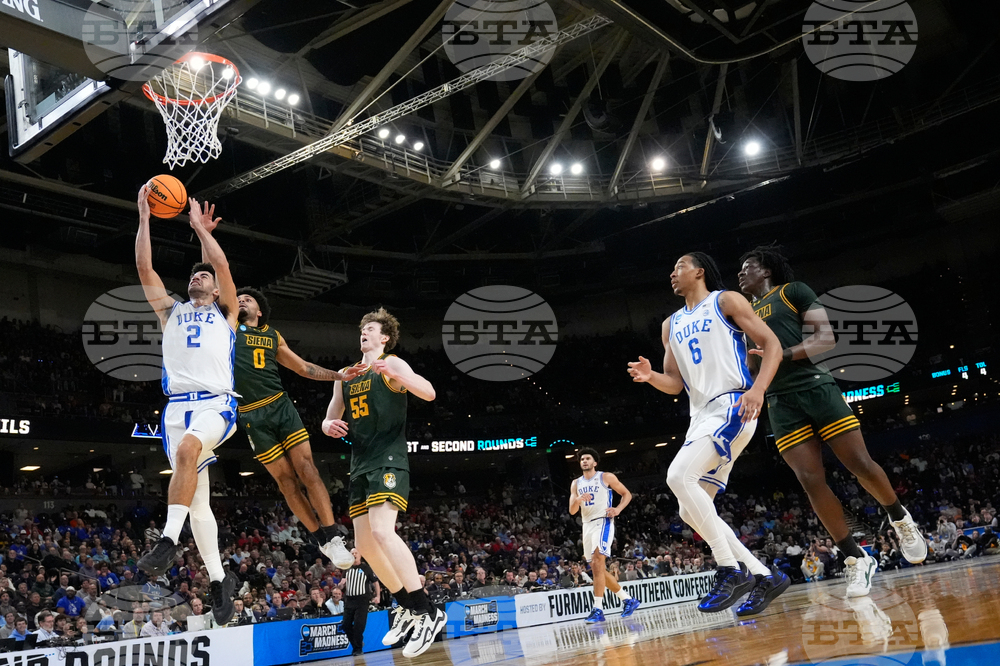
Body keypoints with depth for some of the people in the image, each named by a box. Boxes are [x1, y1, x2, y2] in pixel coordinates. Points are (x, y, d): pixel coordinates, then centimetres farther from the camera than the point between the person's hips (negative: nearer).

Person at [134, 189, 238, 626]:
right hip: (178, 406, 4)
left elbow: (223, 266, 0)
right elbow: (144, 267, 13)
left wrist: (200, 227, 9)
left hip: (217, 403, -4)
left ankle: (168, 541, -37)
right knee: (198, 500, 0)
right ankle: (218, 580, 10)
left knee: (188, 448, -36)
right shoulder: (171, 311, 23)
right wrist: (144, 217, 8)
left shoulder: (225, 311, 16)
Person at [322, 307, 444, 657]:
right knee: (365, 543, 8)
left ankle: (428, 613, -20)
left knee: (381, 530, -25)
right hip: (360, 464, 8)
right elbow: (330, 419, 22)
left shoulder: (392, 364, -3)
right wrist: (329, 425, -3)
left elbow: (428, 393, -19)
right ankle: (407, 608, 24)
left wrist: (393, 374, -35)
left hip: (388, 459, -8)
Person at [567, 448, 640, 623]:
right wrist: (578, 500, -16)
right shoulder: (576, 483, 13)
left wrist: (618, 509, -13)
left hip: (603, 522, -7)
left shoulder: (606, 477, 0)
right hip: (587, 525, 7)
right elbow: (572, 511, 6)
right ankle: (628, 599, 24)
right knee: (598, 569, 10)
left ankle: (598, 609, -21)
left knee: (597, 563, -22)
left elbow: (627, 494, 5)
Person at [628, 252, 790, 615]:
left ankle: (731, 570, -17)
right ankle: (765, 576, 11)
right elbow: (675, 384, 19)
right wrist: (650, 376, -3)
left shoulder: (725, 300, 2)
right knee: (691, 511, 2)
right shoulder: (671, 324, 21)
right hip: (701, 416, 8)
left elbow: (772, 343, -5)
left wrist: (757, 389, -20)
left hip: (732, 407, -8)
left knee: (678, 475, -26)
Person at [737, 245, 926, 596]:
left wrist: (782, 355, -16)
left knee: (860, 464, -6)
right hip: (780, 402, 4)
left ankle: (899, 518, 24)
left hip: (815, 386, -4)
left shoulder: (793, 291, 8)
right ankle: (856, 559, 2)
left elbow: (827, 338, -4)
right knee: (811, 481, -8)